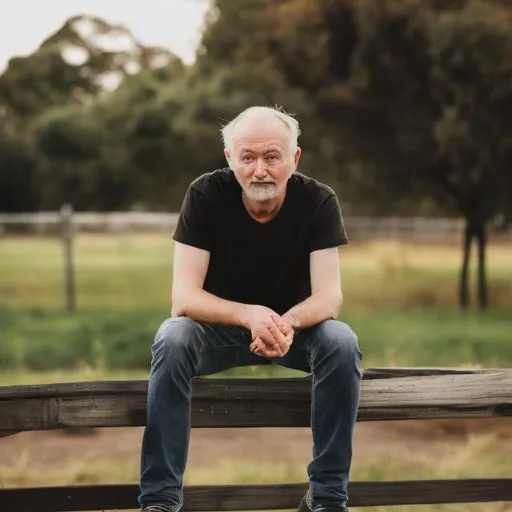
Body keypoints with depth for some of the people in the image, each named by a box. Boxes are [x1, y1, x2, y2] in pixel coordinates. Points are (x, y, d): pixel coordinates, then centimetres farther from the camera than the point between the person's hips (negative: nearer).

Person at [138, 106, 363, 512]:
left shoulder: (319, 201, -16)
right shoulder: (206, 195, -19)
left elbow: (329, 295, -23)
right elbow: (184, 296, -26)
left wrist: (288, 322, -46)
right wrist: (249, 316, -46)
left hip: (295, 325, 1)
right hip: (220, 326, -1)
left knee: (342, 342, -30)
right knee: (171, 339, -32)